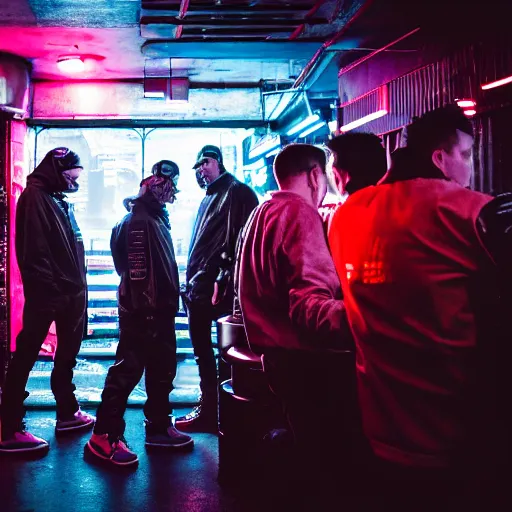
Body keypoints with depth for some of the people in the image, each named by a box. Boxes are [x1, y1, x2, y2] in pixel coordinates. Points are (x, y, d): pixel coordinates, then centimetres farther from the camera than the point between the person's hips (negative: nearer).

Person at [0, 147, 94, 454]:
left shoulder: (59, 200, 17)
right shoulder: (35, 197, -10)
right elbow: (34, 253, -18)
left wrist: (78, 288, 15)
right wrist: (47, 290, -21)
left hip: (70, 293, 9)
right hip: (47, 294, -9)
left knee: (67, 355, 16)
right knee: (25, 356, -4)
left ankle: (68, 413, 28)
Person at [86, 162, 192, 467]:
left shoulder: (157, 218, 16)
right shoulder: (139, 221, -14)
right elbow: (137, 271, -21)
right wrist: (145, 310, -23)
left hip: (160, 309, 10)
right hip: (144, 311, -10)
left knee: (162, 369, 15)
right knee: (128, 370, -6)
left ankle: (159, 427, 26)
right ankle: (104, 436, 2)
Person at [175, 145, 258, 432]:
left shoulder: (237, 192, -8)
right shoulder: (210, 198, 22)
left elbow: (237, 242, -19)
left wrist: (222, 281, -23)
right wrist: (191, 283, 18)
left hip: (213, 289, -10)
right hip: (199, 288, 10)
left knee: (205, 351, -4)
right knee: (203, 350, 14)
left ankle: (209, 413, 6)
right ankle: (208, 408, 23)